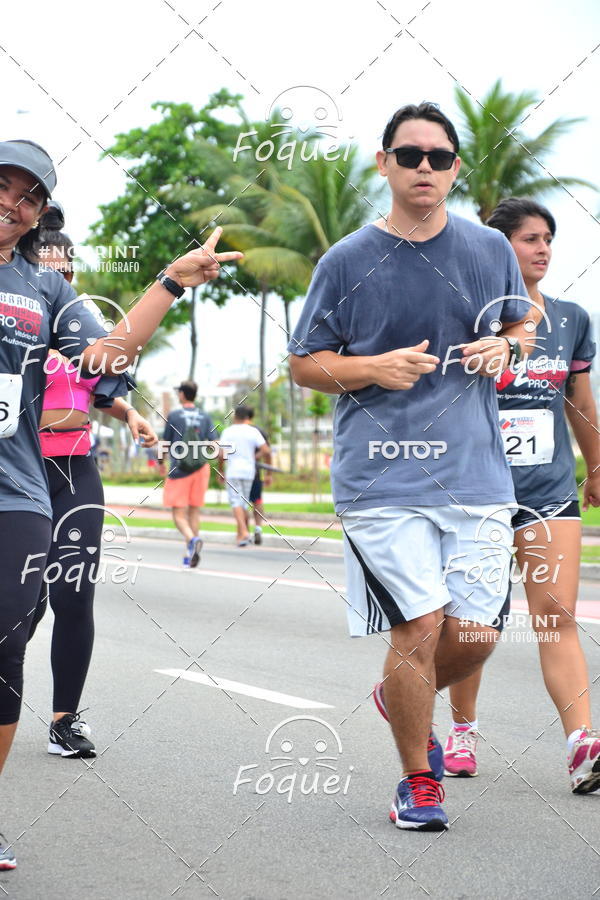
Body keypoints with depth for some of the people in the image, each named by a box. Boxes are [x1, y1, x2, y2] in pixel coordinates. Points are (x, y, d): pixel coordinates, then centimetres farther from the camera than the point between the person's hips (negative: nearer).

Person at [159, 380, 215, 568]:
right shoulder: (205, 417, 6)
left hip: (178, 470, -3)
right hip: (200, 469, 3)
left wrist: (161, 463, 19)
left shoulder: (174, 416, -3)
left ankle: (192, 539, -29)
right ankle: (190, 554, 10)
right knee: (194, 512, 12)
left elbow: (165, 443, 3)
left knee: (179, 514, -1)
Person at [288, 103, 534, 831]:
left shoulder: (489, 251, 8)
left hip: (474, 468, 3)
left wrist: (505, 346, -1)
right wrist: (374, 368, -13)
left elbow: (522, 326, 24)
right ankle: (418, 782, 13)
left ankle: (402, 699, 37)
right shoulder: (347, 262, 0)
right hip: (382, 475, -3)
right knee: (419, 627, -8)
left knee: (474, 633, 2)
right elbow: (303, 364, 5)